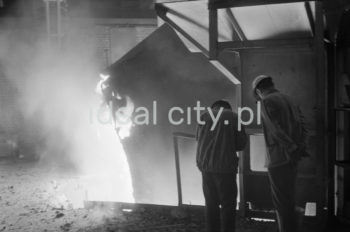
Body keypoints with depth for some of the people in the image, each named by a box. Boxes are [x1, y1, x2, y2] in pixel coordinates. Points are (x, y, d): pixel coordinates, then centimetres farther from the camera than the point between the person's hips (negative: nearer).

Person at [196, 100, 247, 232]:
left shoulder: (204, 116, 10)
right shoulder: (232, 116, 1)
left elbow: (199, 138, 13)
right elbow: (241, 143, 3)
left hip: (205, 165, 4)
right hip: (225, 166, -4)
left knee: (211, 203, 12)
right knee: (228, 203, 2)